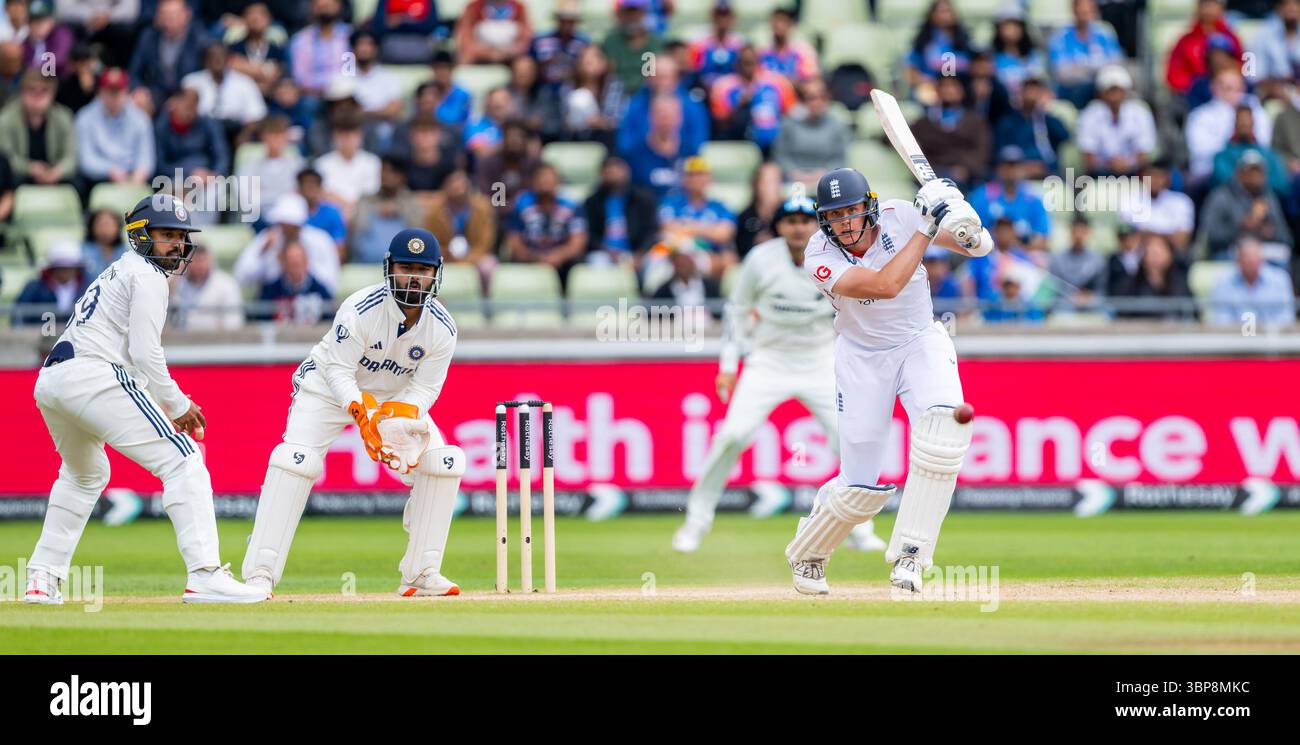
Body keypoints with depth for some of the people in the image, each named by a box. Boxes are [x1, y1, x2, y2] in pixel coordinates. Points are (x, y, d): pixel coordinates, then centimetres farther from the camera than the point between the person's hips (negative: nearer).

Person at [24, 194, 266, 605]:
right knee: (182, 461, -10)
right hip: (93, 377, -10)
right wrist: (177, 405, -1)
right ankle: (204, 575, -22)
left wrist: (171, 402, 20)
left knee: (85, 475, 33)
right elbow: (144, 353, -10)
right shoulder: (146, 275, 1)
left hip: (49, 382, 10)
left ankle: (43, 578, 28)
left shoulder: (115, 273, 30)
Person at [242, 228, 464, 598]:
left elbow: (425, 387, -13)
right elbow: (338, 371, -26)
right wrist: (363, 414, -42)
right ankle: (260, 574, -24)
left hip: (397, 398, 4)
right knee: (296, 459, -26)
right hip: (330, 387, -4)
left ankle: (421, 574, -2)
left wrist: (403, 416, -34)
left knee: (443, 462, -12)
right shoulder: (360, 309, -30)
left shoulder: (442, 328, -17)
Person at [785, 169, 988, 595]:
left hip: (920, 343, 1)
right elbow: (886, 285, -35)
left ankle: (909, 554, -25)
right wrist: (926, 226, -33)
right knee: (861, 487, -4)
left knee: (945, 419, -31)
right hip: (863, 358, -1)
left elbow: (981, 246, -12)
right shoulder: (820, 256, -21)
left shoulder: (897, 216, -14)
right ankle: (807, 554, 30)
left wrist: (962, 222, -35)